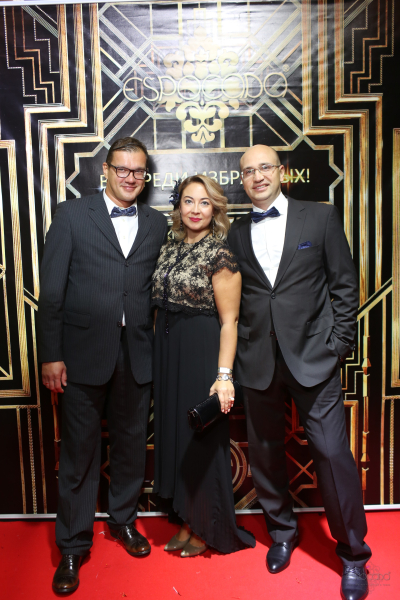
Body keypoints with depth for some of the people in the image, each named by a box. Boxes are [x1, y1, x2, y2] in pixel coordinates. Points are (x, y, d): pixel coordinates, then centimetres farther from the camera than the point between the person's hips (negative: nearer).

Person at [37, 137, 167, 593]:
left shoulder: (157, 225, 8)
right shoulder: (71, 215, 0)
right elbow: (51, 291, -4)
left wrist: (159, 345, 1)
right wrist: (51, 355, -8)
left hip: (137, 353, 3)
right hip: (84, 351, -2)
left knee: (131, 444, 16)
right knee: (79, 451, 8)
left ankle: (123, 520, 40)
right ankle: (72, 546, 27)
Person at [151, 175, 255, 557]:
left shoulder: (220, 255, -12)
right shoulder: (169, 249, 9)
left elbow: (229, 321, -15)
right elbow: (160, 306, 12)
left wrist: (224, 375, -20)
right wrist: (159, 353, 7)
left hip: (202, 353, -7)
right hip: (167, 353, 7)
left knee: (202, 440, 6)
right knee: (173, 435, 15)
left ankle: (207, 530, 29)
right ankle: (186, 522, 34)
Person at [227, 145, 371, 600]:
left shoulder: (321, 217, 3)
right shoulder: (236, 234, 9)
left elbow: (344, 285, 2)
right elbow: (233, 299, 9)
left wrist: (338, 344, -4)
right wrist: (236, 354, 3)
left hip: (313, 357, -2)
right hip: (258, 362, 3)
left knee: (331, 452, 0)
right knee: (264, 453, 12)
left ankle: (352, 554, 23)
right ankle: (282, 534, 37)